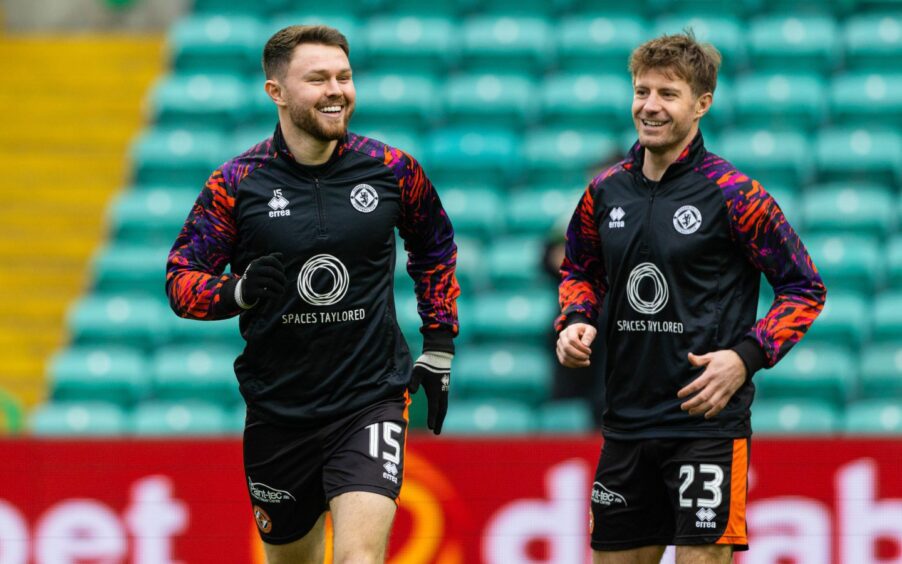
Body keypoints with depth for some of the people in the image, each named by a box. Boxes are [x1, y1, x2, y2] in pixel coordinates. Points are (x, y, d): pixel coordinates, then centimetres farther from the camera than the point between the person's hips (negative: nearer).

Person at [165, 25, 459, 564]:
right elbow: (181, 277, -1)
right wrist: (238, 292, -22)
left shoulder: (393, 169, -2)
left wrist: (439, 346, 13)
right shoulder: (235, 183, -5)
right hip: (278, 411, 1)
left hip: (372, 398, -1)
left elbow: (435, 245, 16)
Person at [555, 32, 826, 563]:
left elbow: (806, 289, -5)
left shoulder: (732, 194, -9)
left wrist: (746, 357, -16)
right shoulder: (607, 191, 7)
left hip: (708, 417, -6)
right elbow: (581, 271, 24)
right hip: (627, 422, 6)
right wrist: (575, 321, 3)